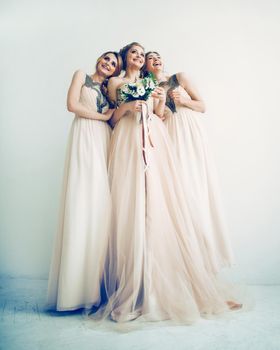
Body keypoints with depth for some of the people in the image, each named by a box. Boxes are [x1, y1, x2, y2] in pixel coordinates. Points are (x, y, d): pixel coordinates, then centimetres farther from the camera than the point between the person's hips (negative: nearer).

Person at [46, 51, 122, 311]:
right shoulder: (81, 76, 15)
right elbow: (72, 105, -2)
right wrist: (103, 116, 3)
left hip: (104, 141, 5)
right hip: (85, 138, -5)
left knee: (101, 206, -5)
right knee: (82, 204, -13)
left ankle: (95, 283, -2)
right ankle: (77, 287, -10)